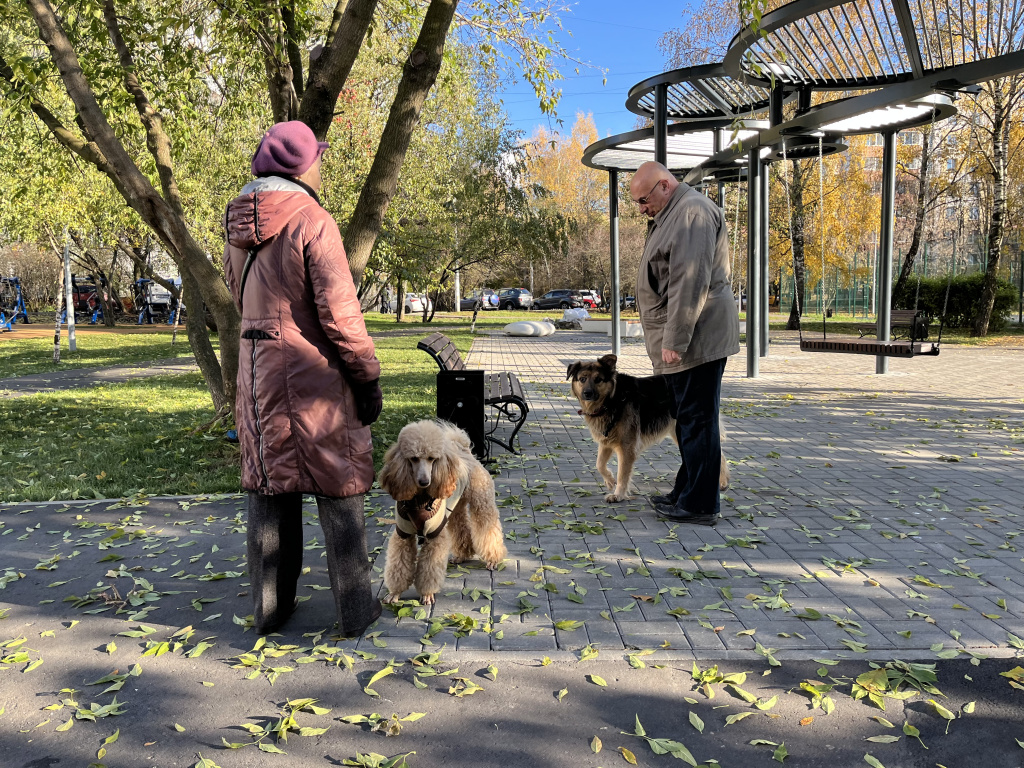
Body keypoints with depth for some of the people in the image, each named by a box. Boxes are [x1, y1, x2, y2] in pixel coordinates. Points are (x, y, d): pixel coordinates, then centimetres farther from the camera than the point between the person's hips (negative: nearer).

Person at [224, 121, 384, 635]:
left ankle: (269, 607, 24)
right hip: (312, 374, -7)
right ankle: (355, 609, 14)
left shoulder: (240, 227, 8)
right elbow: (339, 312, -16)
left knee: (269, 487, 14)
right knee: (337, 490, 4)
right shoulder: (312, 221, -14)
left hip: (257, 371, 7)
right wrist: (368, 377, -9)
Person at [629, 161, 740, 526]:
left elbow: (691, 283, -23)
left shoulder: (693, 211, -14)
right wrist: (671, 339, 21)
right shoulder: (673, 215, 21)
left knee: (697, 421, -5)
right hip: (688, 341, 11)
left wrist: (675, 340, -24)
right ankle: (686, 493, 25)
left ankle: (699, 505, 2)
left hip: (696, 340, -11)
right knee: (689, 420, 15)